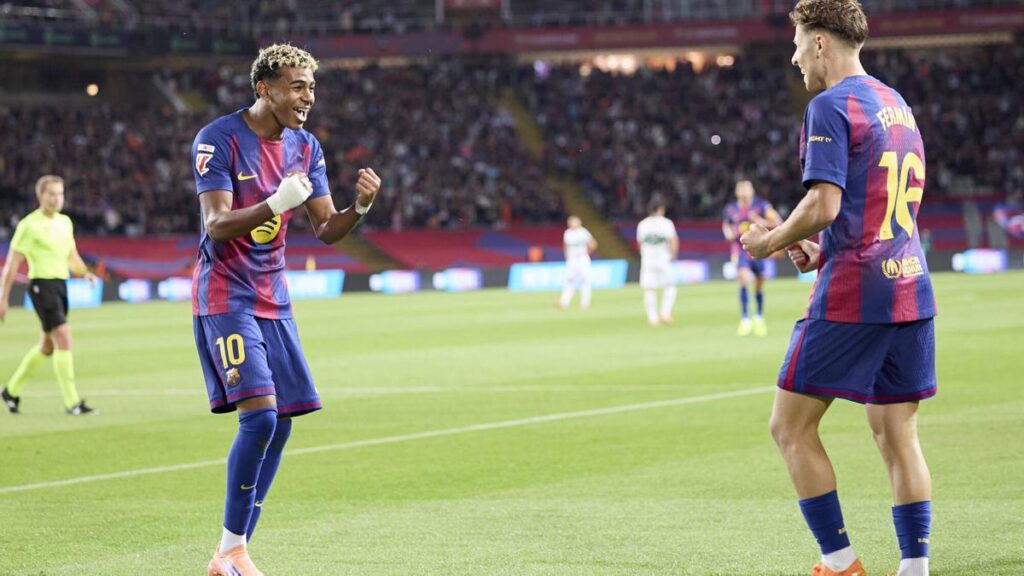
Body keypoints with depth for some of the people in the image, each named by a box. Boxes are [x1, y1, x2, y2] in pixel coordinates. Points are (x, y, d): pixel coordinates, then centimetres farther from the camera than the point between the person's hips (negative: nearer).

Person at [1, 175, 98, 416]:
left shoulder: (65, 222, 14)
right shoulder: (29, 225, -8)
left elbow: (72, 257, 23)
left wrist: (86, 273, 2)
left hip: (61, 285, 8)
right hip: (42, 285, -8)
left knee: (48, 346, 15)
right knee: (64, 339, -16)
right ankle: (72, 402, -14)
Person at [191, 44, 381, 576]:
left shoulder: (305, 147, 7)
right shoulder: (218, 139, -12)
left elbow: (325, 230, 8)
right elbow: (216, 225, -19)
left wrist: (360, 208, -13)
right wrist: (276, 203, -34)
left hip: (273, 299, 7)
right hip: (225, 297, -7)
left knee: (280, 425, 3)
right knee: (260, 415, -18)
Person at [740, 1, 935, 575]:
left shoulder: (831, 107, -9)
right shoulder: (899, 105, 18)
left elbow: (823, 205, -18)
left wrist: (771, 242, -2)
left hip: (851, 296, -8)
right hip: (910, 290, 8)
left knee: (791, 426, 2)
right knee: (898, 435, 9)